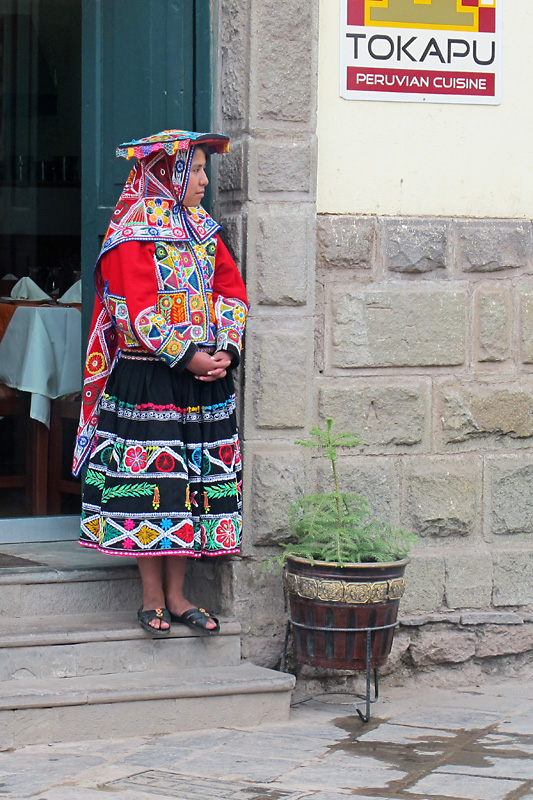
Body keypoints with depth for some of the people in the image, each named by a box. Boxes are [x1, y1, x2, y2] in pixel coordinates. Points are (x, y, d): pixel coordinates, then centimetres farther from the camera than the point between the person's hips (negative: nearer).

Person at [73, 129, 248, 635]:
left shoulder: (204, 231, 14)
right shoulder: (132, 236, -7)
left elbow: (232, 294, 10)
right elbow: (139, 310, -15)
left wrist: (225, 351, -5)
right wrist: (187, 356, -18)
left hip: (203, 383, 6)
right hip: (147, 379, -6)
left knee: (192, 482, 6)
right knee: (149, 480, -4)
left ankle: (176, 594, 13)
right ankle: (152, 599, 5)